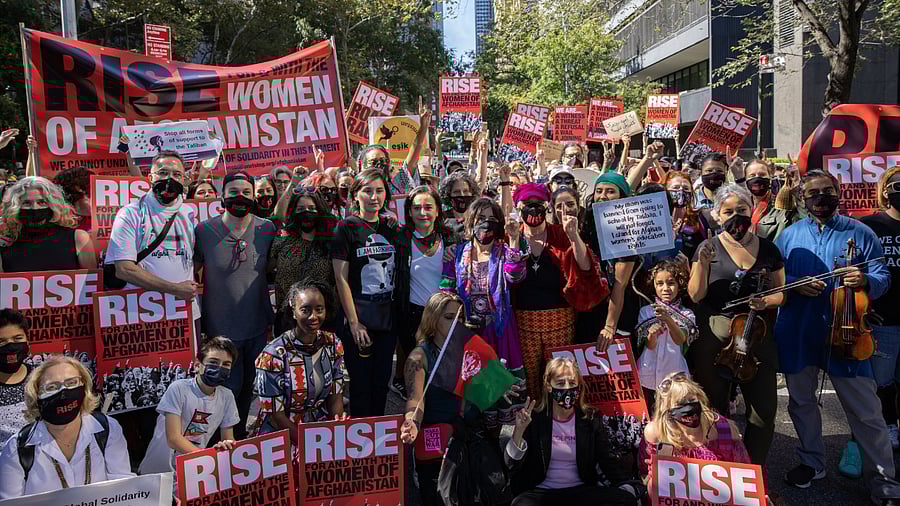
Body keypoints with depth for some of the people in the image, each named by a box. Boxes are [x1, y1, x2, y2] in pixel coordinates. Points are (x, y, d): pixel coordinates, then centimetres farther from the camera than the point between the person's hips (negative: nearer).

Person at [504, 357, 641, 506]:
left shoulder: (590, 421, 6)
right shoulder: (534, 420, -2)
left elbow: (608, 461, 1)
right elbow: (513, 464, -8)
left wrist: (628, 486, -16)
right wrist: (519, 431, -25)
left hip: (581, 491, 3)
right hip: (541, 492, -3)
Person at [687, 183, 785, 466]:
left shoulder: (768, 250, 6)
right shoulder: (709, 247, -1)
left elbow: (781, 293, 13)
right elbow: (695, 296, -5)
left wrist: (766, 302, -9)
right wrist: (703, 263, -19)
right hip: (713, 340, -2)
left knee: (764, 411, 2)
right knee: (714, 411, 8)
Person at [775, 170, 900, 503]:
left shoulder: (859, 233, 3)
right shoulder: (789, 235, 8)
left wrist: (866, 281, -21)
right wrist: (794, 285, -15)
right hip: (797, 334, 3)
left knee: (866, 411, -2)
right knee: (801, 401, 15)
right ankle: (812, 462, 35)